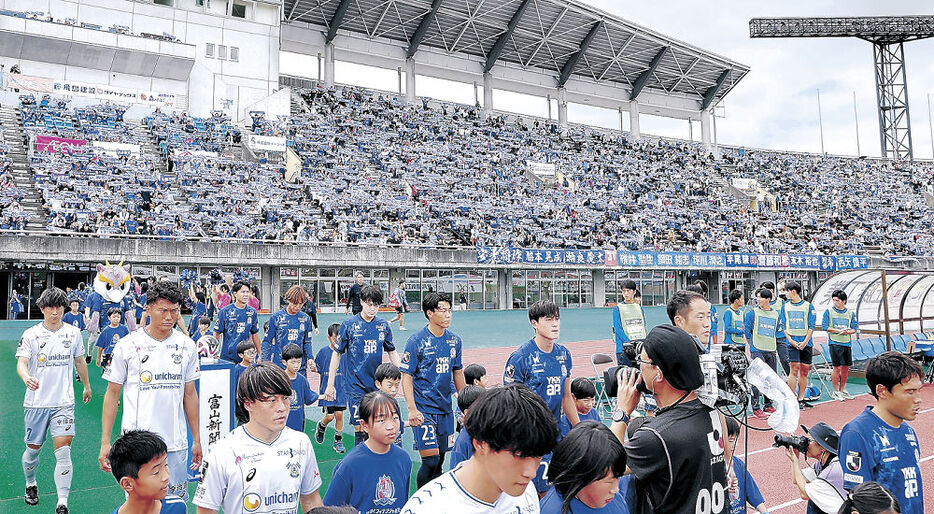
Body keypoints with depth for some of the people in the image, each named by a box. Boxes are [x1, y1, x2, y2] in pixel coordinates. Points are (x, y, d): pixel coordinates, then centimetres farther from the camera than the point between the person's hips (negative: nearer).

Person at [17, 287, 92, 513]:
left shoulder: (73, 333, 3)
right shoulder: (30, 334, -4)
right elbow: (21, 362, -14)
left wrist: (87, 386, 25)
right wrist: (26, 378, -36)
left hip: (64, 403, 0)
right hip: (36, 403, 0)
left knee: (63, 452, -9)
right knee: (33, 449, 14)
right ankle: (31, 485, 44)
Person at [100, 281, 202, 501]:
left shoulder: (187, 345, 3)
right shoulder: (127, 345, -4)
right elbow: (112, 394, 2)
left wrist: (197, 439, 10)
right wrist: (105, 442, -2)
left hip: (176, 444, 2)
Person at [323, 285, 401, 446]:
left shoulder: (383, 325, 6)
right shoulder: (349, 325, -3)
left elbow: (392, 352, 17)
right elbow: (337, 353, 1)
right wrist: (330, 384, 0)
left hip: (377, 384, 3)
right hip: (355, 384, -3)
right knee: (359, 427, -7)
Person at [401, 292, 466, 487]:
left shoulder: (455, 340, 6)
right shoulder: (416, 341, -10)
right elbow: (406, 376, -9)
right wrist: (412, 409, -17)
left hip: (445, 409, 5)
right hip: (423, 410, -5)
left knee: (440, 459, 11)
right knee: (430, 459, -9)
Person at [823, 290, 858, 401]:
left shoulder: (850, 313, 9)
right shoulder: (829, 311, 0)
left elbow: (855, 328, 5)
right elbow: (825, 326, -6)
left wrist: (847, 332, -15)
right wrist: (839, 331, -14)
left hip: (847, 343, 4)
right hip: (834, 343, -4)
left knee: (846, 367, 8)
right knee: (837, 367, -4)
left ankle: (842, 390, 22)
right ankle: (835, 392, 5)